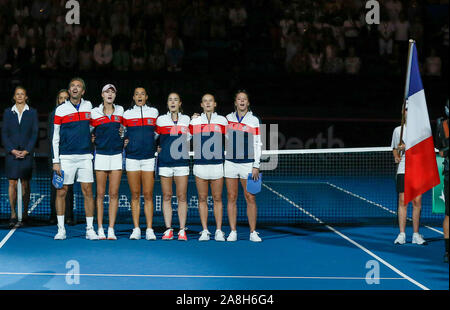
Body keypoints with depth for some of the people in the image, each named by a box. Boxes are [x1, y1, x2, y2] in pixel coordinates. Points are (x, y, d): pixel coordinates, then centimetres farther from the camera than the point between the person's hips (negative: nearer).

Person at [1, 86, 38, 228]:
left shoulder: (32, 112, 6)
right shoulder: (8, 112, 8)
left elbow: (34, 134, 3)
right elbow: (4, 133, 5)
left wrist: (26, 151, -8)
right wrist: (12, 150, -8)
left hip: (26, 153, -1)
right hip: (11, 152, 1)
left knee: (25, 183, 1)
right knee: (12, 183, -2)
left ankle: (25, 213, 6)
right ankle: (13, 214, 0)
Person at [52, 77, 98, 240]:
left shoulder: (88, 105, 8)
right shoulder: (61, 109, 1)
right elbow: (55, 137, 1)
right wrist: (56, 161, -3)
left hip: (85, 156, 2)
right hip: (66, 157, -2)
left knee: (88, 192, -1)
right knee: (61, 192, -2)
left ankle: (90, 229, 4)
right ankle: (61, 229, 7)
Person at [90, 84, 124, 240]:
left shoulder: (120, 110, 9)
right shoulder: (95, 112, 3)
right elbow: (89, 131, 15)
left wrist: (124, 139, 13)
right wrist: (93, 140, 4)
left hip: (117, 154, 1)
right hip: (101, 155, -1)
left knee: (114, 194, -1)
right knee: (100, 194, 0)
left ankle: (111, 229, 1)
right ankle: (100, 229, 4)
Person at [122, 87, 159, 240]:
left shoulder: (154, 112, 10)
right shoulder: (127, 114, 9)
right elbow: (122, 133, 19)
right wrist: (124, 141, 2)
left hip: (149, 157, 0)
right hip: (132, 157, 0)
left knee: (148, 195, -4)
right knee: (135, 195, 0)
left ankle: (149, 230, -3)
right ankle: (136, 229, 4)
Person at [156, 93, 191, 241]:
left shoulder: (186, 119, 11)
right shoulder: (161, 119, 9)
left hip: (181, 161, 0)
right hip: (164, 162, 0)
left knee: (181, 197, -3)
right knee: (167, 197, 1)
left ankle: (182, 230, -1)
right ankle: (168, 229, 4)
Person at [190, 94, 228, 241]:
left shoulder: (222, 120, 7)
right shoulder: (195, 121, 9)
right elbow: (191, 142, 15)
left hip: (217, 163, -1)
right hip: (200, 163, 1)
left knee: (217, 199, 1)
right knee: (202, 198, 2)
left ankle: (219, 231, 5)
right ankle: (205, 231, 6)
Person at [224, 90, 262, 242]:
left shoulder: (254, 120, 2)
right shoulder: (228, 118, 9)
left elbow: (257, 144, 0)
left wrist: (256, 166, -5)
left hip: (247, 163, -2)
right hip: (230, 162, 2)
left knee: (250, 198, -4)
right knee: (231, 198, 1)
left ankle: (253, 232, 1)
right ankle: (233, 232, 5)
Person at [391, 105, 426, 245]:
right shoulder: (397, 130, 11)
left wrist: (407, 146, -15)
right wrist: (396, 156, 0)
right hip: (403, 170, 1)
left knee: (417, 202, 0)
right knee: (403, 201, -3)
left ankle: (416, 235, 7)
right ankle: (401, 235, 0)